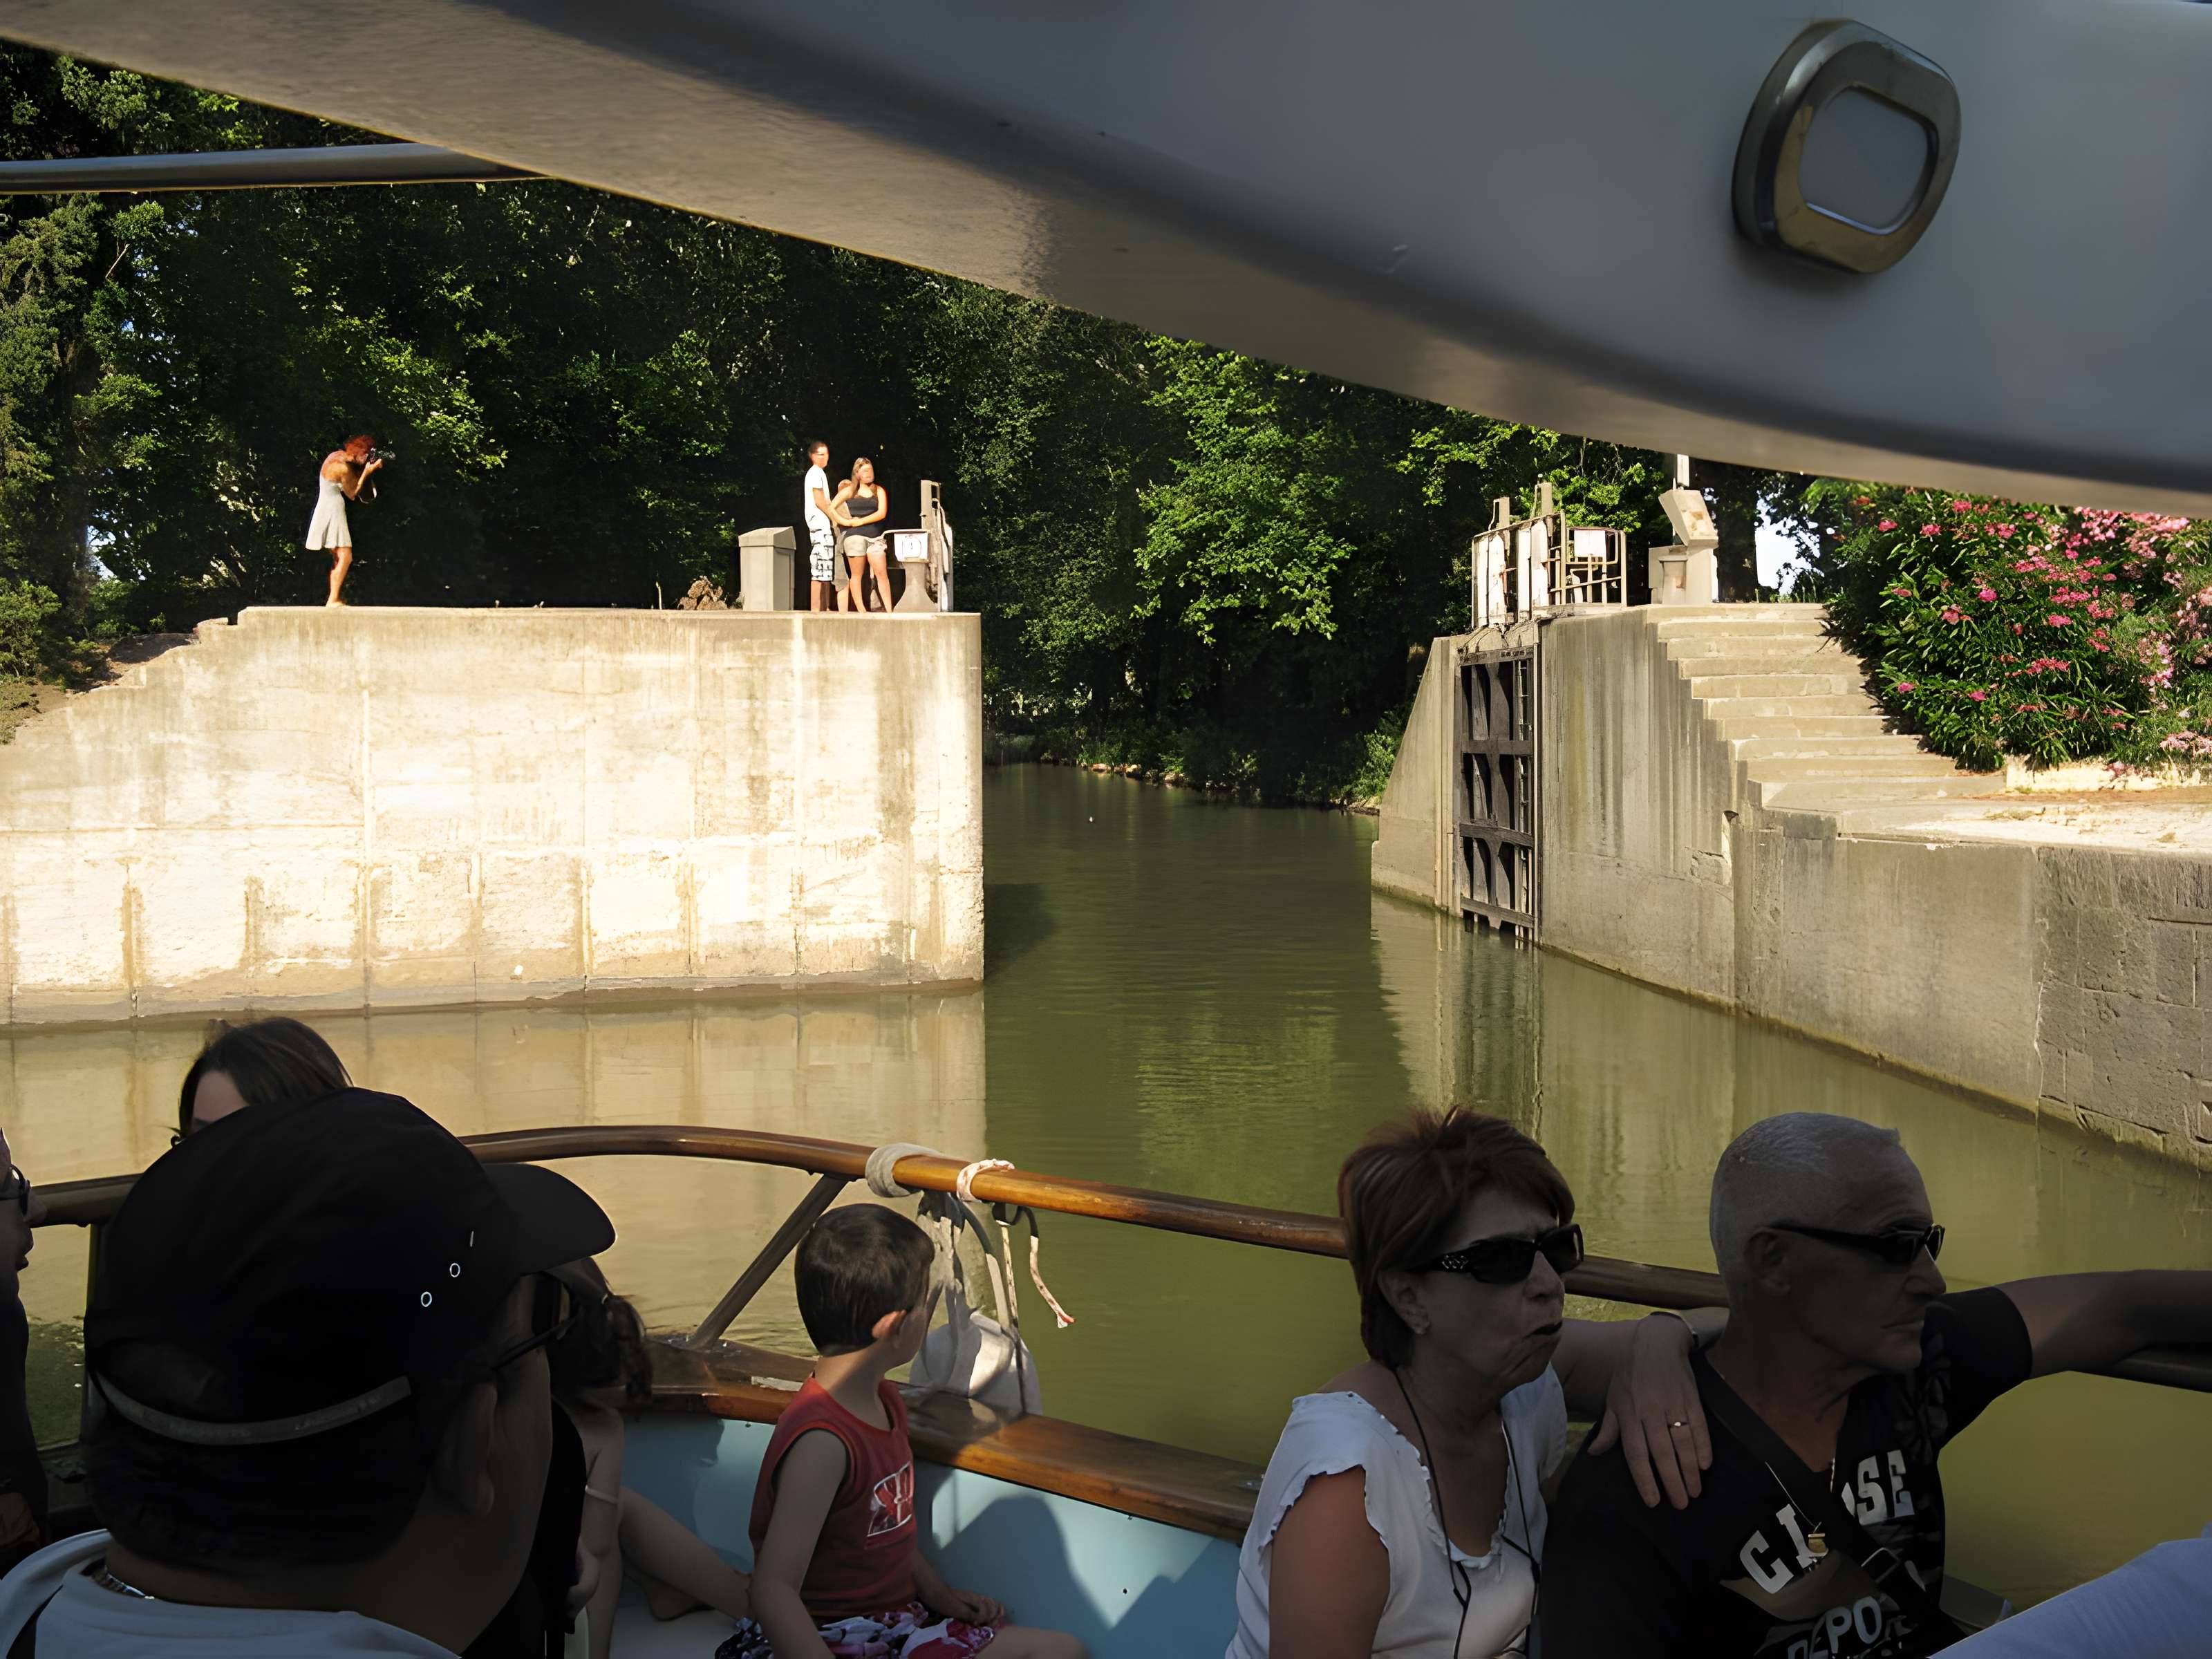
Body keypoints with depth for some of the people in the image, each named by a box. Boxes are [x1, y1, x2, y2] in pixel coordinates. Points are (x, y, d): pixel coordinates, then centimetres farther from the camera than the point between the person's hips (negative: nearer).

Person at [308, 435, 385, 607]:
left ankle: (334, 598, 19)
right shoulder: (343, 468, -23)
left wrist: (371, 467, 1)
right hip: (332, 513, -10)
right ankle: (333, 600, -17)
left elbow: (353, 479, 13)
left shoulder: (338, 455, 4)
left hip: (329, 511, 10)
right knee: (345, 557, -12)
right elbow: (353, 494, -11)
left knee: (338, 558, 15)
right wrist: (367, 472, -11)